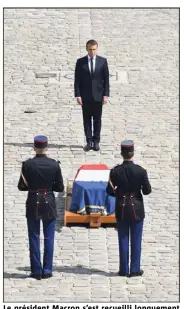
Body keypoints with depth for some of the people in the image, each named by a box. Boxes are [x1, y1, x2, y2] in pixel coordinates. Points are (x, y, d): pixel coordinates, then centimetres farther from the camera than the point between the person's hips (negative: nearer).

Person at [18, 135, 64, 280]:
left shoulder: (27, 164, -9)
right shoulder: (54, 164, -6)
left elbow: (21, 186, -4)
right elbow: (60, 187, -2)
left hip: (33, 204, 0)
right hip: (49, 204, 0)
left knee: (34, 238, 7)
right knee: (49, 238, 8)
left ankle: (36, 271, 7)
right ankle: (47, 270, 9)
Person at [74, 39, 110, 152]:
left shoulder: (103, 61, 1)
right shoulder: (80, 62, 1)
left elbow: (106, 79, 2)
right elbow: (77, 80, 0)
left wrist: (106, 95, -5)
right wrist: (78, 95, -7)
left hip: (98, 95, 0)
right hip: (85, 96, 0)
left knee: (97, 120, 5)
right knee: (87, 120, 4)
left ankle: (96, 141, 12)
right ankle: (89, 141, 9)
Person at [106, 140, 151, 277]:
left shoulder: (115, 171, -9)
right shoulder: (140, 171, -12)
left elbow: (109, 190, -4)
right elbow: (147, 190, -8)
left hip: (121, 209, 1)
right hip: (136, 209, -1)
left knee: (123, 240, 9)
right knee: (136, 240, 7)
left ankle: (124, 269, 12)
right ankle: (135, 269, 8)